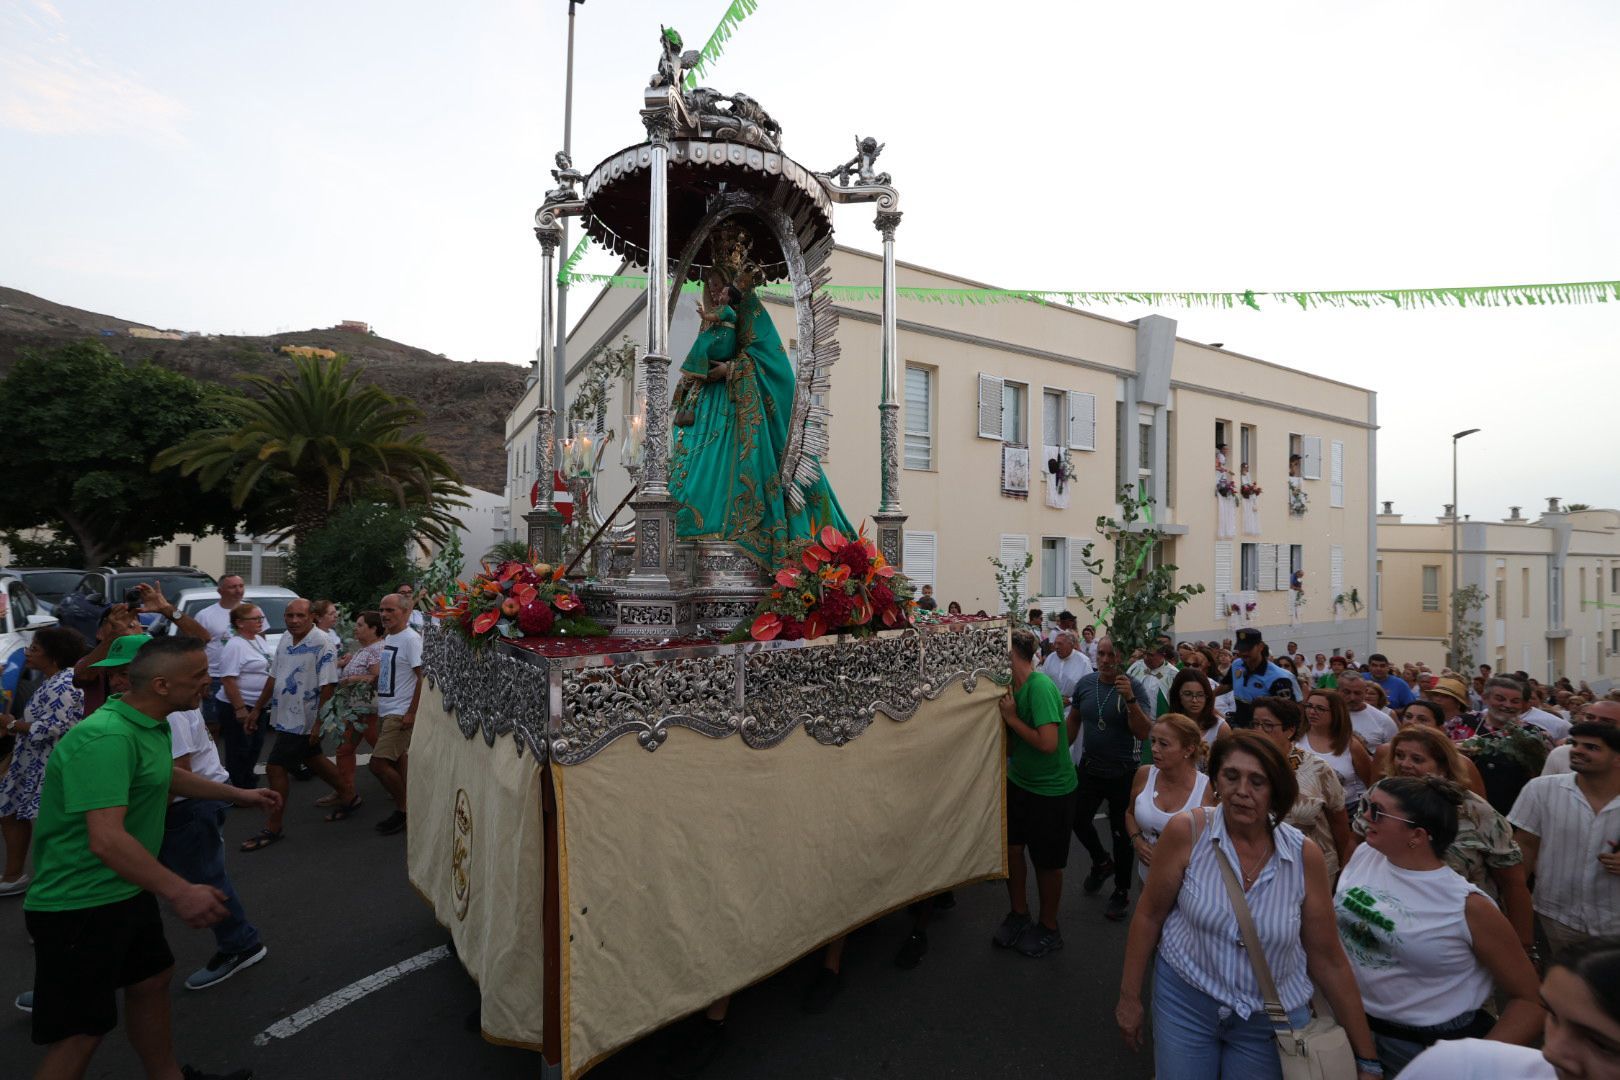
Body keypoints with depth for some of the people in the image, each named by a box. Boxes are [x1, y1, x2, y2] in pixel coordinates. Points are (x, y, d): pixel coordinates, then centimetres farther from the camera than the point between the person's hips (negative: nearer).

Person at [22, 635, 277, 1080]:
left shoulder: (151, 726, 4)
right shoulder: (107, 738, -29)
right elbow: (106, 840, -35)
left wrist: (239, 794, 30)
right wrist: (180, 892, -35)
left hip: (126, 892, 10)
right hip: (79, 906, -10)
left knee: (152, 979, 22)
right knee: (80, 1031, -1)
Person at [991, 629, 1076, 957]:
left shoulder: (1040, 687, -26)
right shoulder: (1013, 686, -2)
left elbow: (1048, 743, -30)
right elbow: (1009, 739, 4)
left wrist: (1011, 718, -22)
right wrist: (1003, 713, -12)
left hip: (1051, 788, -7)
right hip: (1019, 780, 7)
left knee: (1047, 862, 11)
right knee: (1011, 847, 11)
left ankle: (1049, 929, 32)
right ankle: (1019, 915, 34)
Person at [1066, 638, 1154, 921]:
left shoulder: (1135, 687, -16)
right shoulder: (1085, 683, -5)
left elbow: (1144, 733, -23)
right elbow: (1074, 720, 9)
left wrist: (1130, 699, -35)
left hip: (1123, 773, -4)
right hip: (1089, 768, 4)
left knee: (1121, 833, 9)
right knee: (1077, 820, 13)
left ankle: (1122, 891, 29)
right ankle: (1102, 862, 41)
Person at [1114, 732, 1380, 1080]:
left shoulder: (1305, 855, -13)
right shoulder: (1187, 832, -18)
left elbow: (1328, 960, -3)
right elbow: (1149, 915, -8)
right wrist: (1130, 997, -2)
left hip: (1271, 1018, 1)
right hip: (1185, 998, -1)